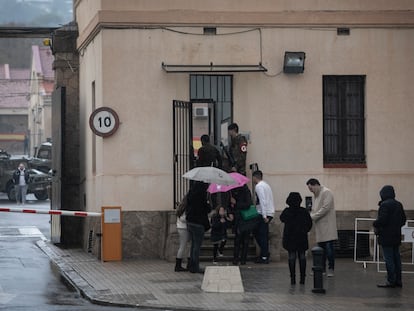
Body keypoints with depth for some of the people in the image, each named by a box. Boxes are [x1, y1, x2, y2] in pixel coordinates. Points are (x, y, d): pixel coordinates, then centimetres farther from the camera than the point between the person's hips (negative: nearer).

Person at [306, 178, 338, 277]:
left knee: (329, 248, -8)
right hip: (320, 227, 9)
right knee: (321, 248, 8)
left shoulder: (326, 192, -8)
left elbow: (325, 208, -17)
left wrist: (312, 217, -14)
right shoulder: (317, 195, 20)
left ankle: (331, 269, -4)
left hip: (327, 225, -8)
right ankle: (322, 268, 12)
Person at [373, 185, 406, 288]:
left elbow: (382, 220, -22)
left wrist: (375, 224, -3)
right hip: (396, 236, 8)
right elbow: (403, 219, 15)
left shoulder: (385, 205, -15)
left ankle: (391, 281, -6)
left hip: (386, 237, -8)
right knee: (396, 258, 11)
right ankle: (398, 280, 13)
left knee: (388, 259, -5)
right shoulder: (399, 204, 11)